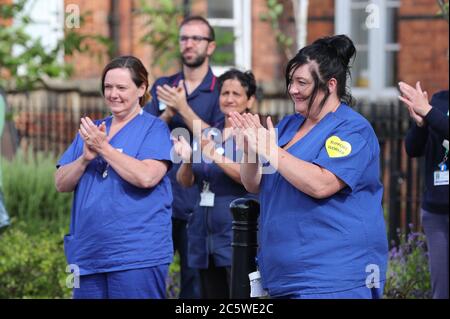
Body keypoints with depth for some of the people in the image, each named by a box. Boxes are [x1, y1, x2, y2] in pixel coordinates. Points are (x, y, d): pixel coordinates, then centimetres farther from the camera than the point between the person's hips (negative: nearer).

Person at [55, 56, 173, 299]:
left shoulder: (154, 128, -1)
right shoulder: (91, 129, 15)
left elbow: (147, 177, -19)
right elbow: (61, 184, 10)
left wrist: (104, 148, -14)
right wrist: (85, 158, -9)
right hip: (88, 254, 6)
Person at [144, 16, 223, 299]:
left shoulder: (220, 92, 0)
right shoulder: (163, 86, 12)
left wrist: (183, 109, -18)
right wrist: (168, 113, -14)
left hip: (197, 204, -3)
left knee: (196, 283, 1)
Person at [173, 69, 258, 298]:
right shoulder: (207, 136, 15)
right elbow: (185, 181, 11)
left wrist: (216, 157, -28)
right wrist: (187, 160, -9)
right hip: (206, 233, 6)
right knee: (210, 295, 8)